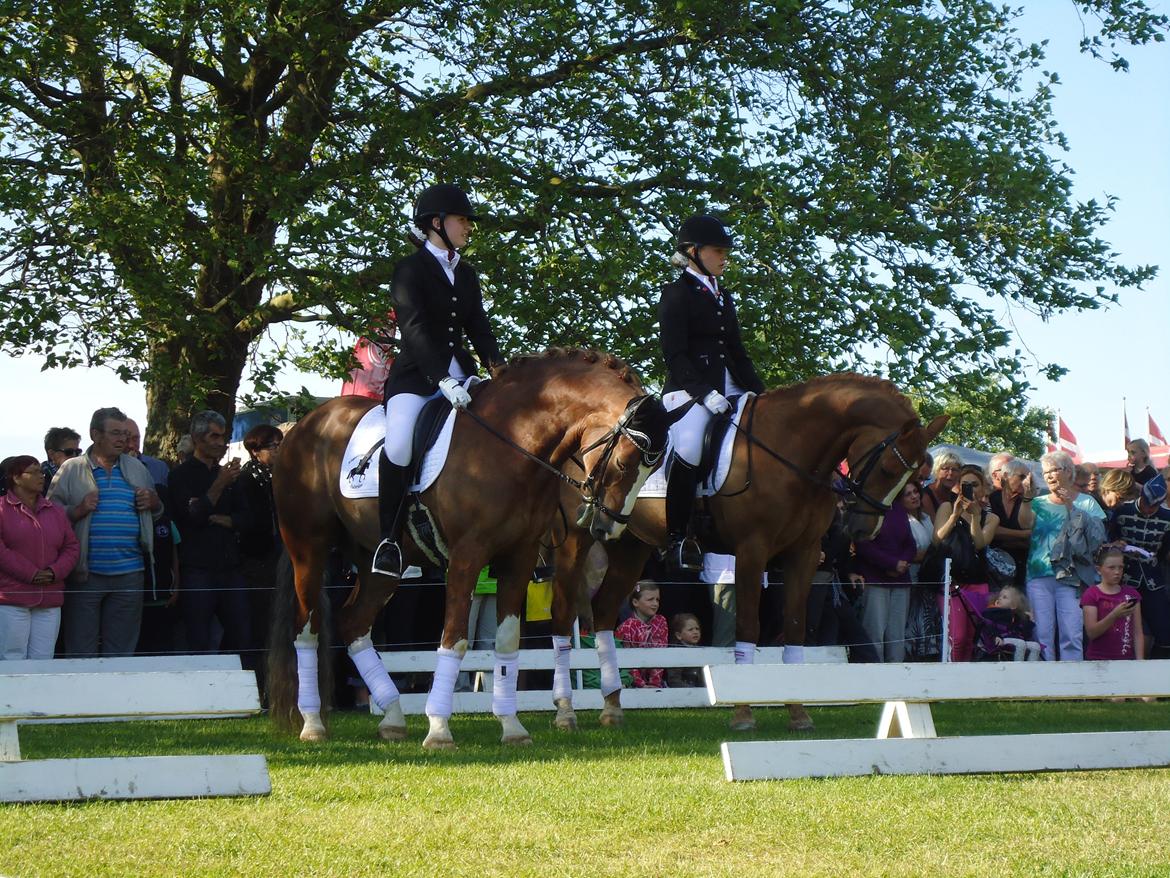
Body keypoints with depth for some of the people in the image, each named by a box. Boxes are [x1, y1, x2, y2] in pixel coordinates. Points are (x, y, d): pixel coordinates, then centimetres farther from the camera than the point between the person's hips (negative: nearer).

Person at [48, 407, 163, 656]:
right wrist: (79, 510, -17)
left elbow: (158, 512, 22)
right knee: (81, 651, -1)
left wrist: (153, 502, 0)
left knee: (122, 651, 9)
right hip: (85, 575, -4)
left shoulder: (137, 468, 14)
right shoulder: (71, 470, 2)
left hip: (130, 574, 4)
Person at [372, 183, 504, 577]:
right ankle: (389, 538, -17)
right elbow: (415, 330, -16)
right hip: (416, 375, -7)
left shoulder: (466, 275, 16)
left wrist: (497, 368, -7)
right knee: (399, 444, -30)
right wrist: (442, 380, -28)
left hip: (458, 373, 7)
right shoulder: (410, 270, -4)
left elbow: (479, 328, 12)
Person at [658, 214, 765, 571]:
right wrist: (704, 392, -21)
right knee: (688, 451, -27)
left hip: (729, 389, 8)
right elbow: (674, 354, -11)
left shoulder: (724, 297, 21)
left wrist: (760, 393, 12)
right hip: (690, 388, -8)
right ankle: (675, 541, -18)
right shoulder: (676, 295, -1)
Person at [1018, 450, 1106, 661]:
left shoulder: (1086, 503, 11)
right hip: (1039, 575, 2)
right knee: (1042, 636, -4)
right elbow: (1025, 523, -3)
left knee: (1072, 635, -11)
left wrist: (1071, 507, -8)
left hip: (1071, 576, -2)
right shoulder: (1039, 503, 17)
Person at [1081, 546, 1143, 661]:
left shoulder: (1131, 593, 11)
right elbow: (1091, 633, -8)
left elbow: (1138, 632, 8)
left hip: (1127, 659, 3)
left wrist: (1140, 661, -4)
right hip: (1099, 659, -3)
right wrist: (1114, 615, -21)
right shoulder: (1091, 595, 1)